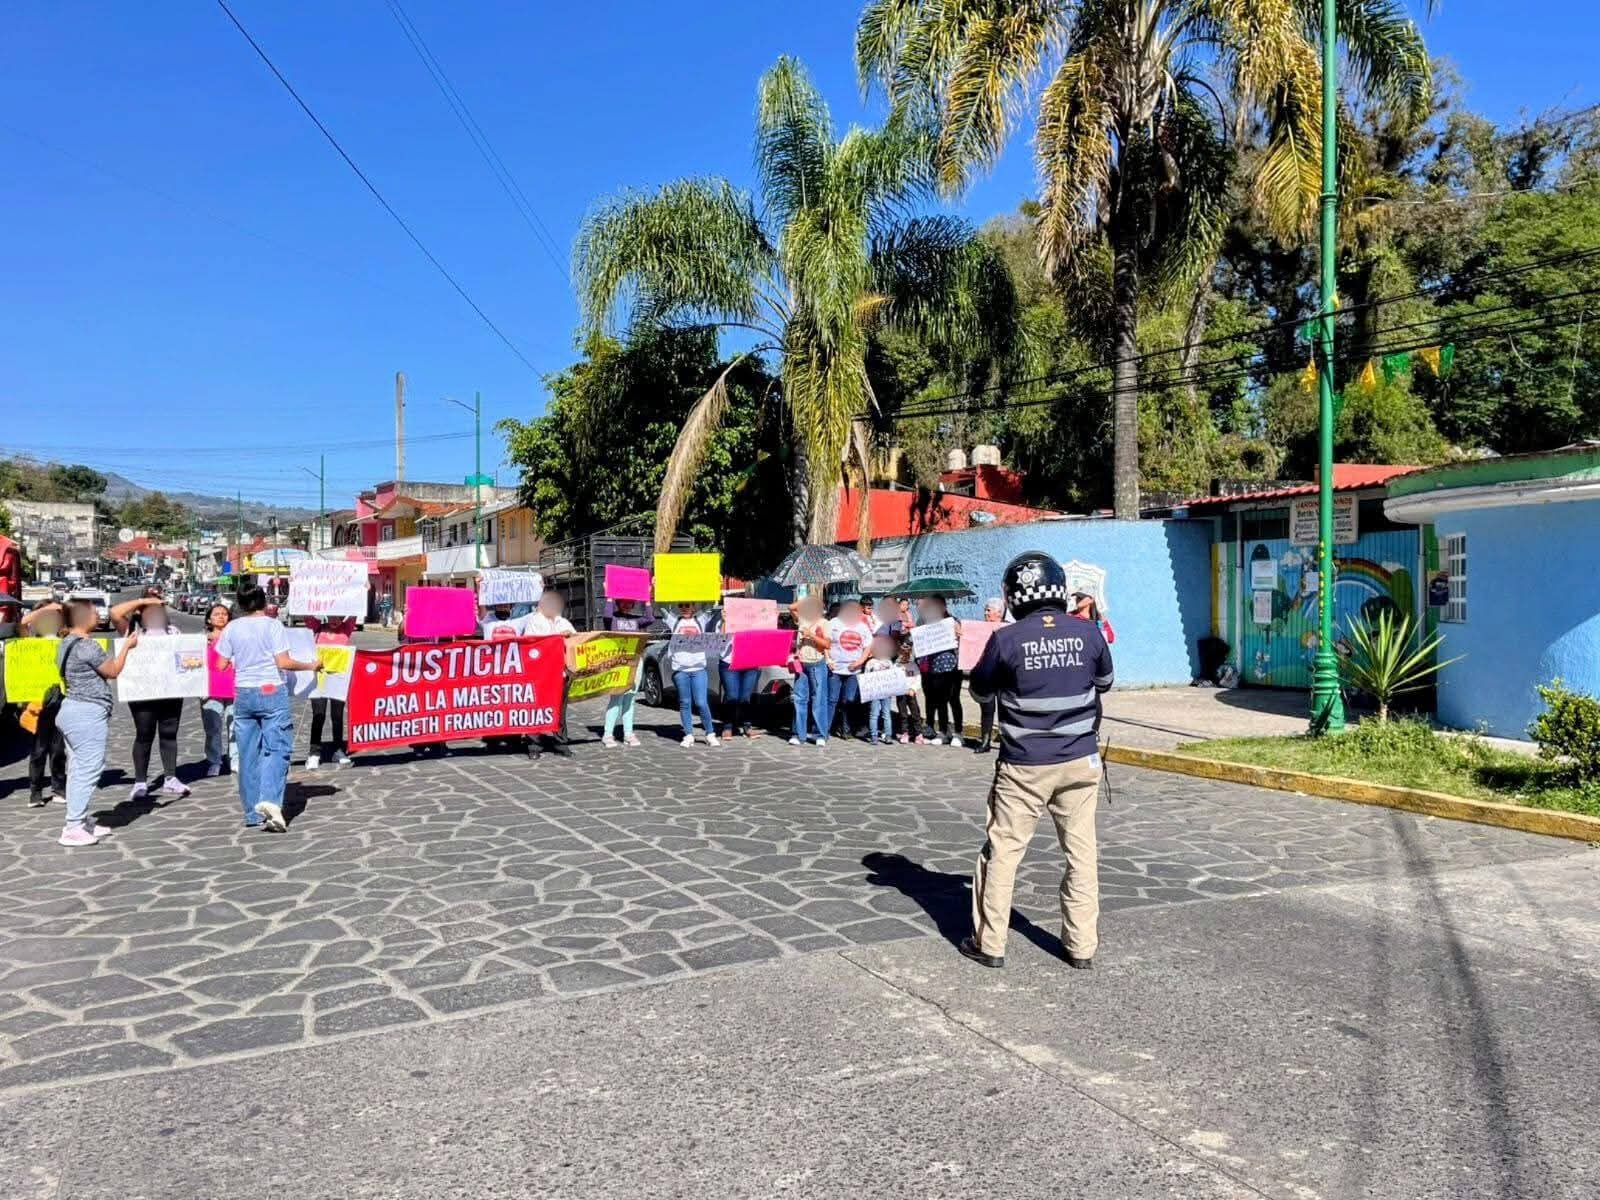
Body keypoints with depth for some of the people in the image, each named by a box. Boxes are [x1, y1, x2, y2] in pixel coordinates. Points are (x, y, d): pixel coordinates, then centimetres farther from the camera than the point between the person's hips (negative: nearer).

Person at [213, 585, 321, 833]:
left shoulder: (231, 628, 5)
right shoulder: (272, 626, -5)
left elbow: (221, 665, 6)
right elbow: (283, 662, -12)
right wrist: (311, 666, 1)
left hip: (243, 694, 4)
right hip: (272, 691, -4)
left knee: (248, 753, 9)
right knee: (276, 748, -2)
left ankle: (253, 814, 12)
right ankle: (270, 801, -22)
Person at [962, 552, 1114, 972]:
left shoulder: (1006, 639, -13)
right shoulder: (1088, 633, -6)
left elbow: (981, 687, 3)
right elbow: (1104, 681, 12)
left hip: (1024, 766, -2)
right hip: (1080, 762, 2)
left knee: (1002, 850, 9)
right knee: (1082, 851, 12)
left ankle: (990, 943, 17)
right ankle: (1082, 946, 19)